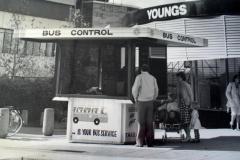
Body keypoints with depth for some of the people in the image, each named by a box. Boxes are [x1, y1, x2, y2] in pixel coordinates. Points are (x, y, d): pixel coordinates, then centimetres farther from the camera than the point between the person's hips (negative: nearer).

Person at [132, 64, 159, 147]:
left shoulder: (139, 77, -3)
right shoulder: (153, 78, 9)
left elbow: (135, 89, -13)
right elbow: (156, 91, 11)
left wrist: (135, 98, 1)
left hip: (141, 102, -3)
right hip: (150, 102, 3)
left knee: (141, 122, 0)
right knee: (149, 123, 5)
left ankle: (140, 142, 0)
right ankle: (149, 142, 6)